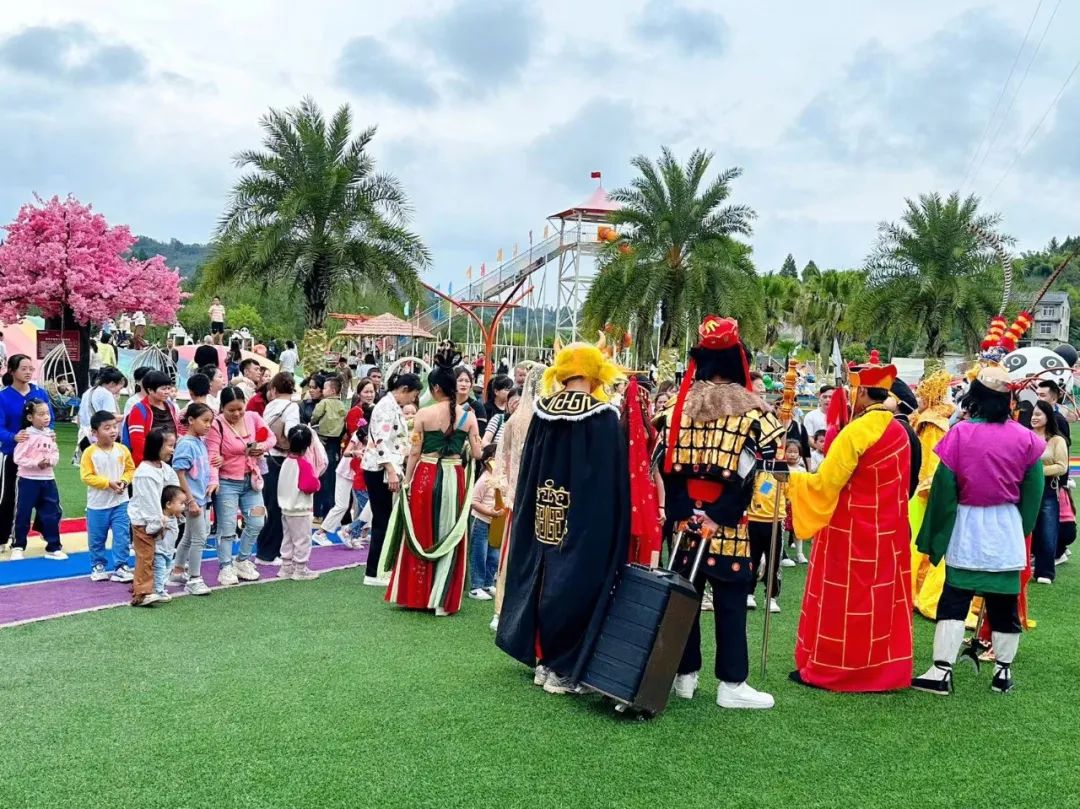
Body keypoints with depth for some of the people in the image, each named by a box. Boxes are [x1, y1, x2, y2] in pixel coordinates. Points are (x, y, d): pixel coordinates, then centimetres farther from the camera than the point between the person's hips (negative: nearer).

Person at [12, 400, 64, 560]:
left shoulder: (50, 434, 6)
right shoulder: (27, 435, -12)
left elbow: (55, 454, 9)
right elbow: (18, 458, -15)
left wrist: (50, 461, -12)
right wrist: (36, 463, -23)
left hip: (48, 480, 5)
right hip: (28, 480, -5)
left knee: (52, 513, 6)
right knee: (23, 514, 5)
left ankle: (53, 547, 15)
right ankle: (18, 547, 20)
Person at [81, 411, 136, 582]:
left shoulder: (122, 450, -2)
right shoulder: (90, 453, -12)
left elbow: (130, 469, 7)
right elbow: (86, 477, -14)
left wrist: (124, 481, -13)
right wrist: (109, 483, -20)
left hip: (120, 503, 2)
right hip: (97, 505, -2)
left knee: (122, 537, 0)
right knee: (96, 539, 11)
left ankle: (120, 566, 9)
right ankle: (98, 566, 27)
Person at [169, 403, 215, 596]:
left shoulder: (201, 442, 8)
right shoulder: (186, 444, -17)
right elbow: (180, 474, -19)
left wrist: (210, 484, 2)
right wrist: (191, 501, -19)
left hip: (203, 498, 9)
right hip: (193, 499, -9)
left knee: (190, 536, 19)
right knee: (199, 537, -4)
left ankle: (178, 571, 33)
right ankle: (194, 580, 5)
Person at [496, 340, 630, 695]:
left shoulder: (542, 412, 1)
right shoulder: (604, 418, -11)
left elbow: (527, 471, 7)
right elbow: (612, 482, -10)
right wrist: (614, 533, -3)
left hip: (544, 517, 4)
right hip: (587, 520, -4)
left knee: (543, 581, 13)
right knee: (573, 586, 3)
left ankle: (544, 660, 23)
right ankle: (563, 668, 9)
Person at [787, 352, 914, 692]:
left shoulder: (855, 432, -20)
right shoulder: (899, 432, 5)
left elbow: (825, 484, -17)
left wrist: (790, 481, -1)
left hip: (850, 533, -7)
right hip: (887, 532, 7)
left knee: (841, 600, 3)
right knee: (882, 598, 14)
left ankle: (827, 669, 12)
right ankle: (883, 668, 22)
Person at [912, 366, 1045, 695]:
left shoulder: (960, 434, -10)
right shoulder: (1025, 438, -3)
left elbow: (943, 488, -7)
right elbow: (1033, 492, 4)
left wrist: (936, 538, 2)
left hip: (967, 528, -2)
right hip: (1008, 531, 2)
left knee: (953, 601, 2)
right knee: (1005, 604, 11)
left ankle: (941, 671, -3)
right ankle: (1003, 671, 19)